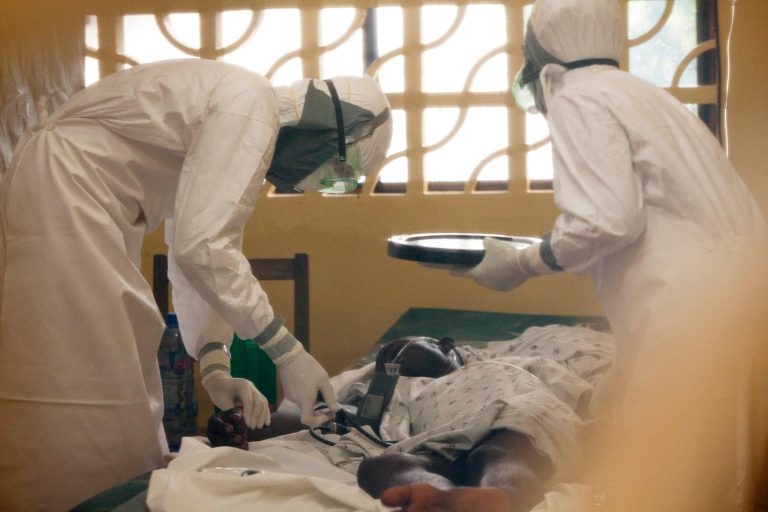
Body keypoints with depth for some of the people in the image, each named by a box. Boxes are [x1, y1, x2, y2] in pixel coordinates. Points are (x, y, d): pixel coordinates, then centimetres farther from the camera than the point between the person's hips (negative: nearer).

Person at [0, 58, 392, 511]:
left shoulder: (244, 120, 15)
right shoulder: (251, 105, -16)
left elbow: (204, 244, 13)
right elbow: (199, 246, -24)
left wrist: (215, 366, 2)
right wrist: (286, 350, -19)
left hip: (82, 209, 10)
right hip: (59, 192, -10)